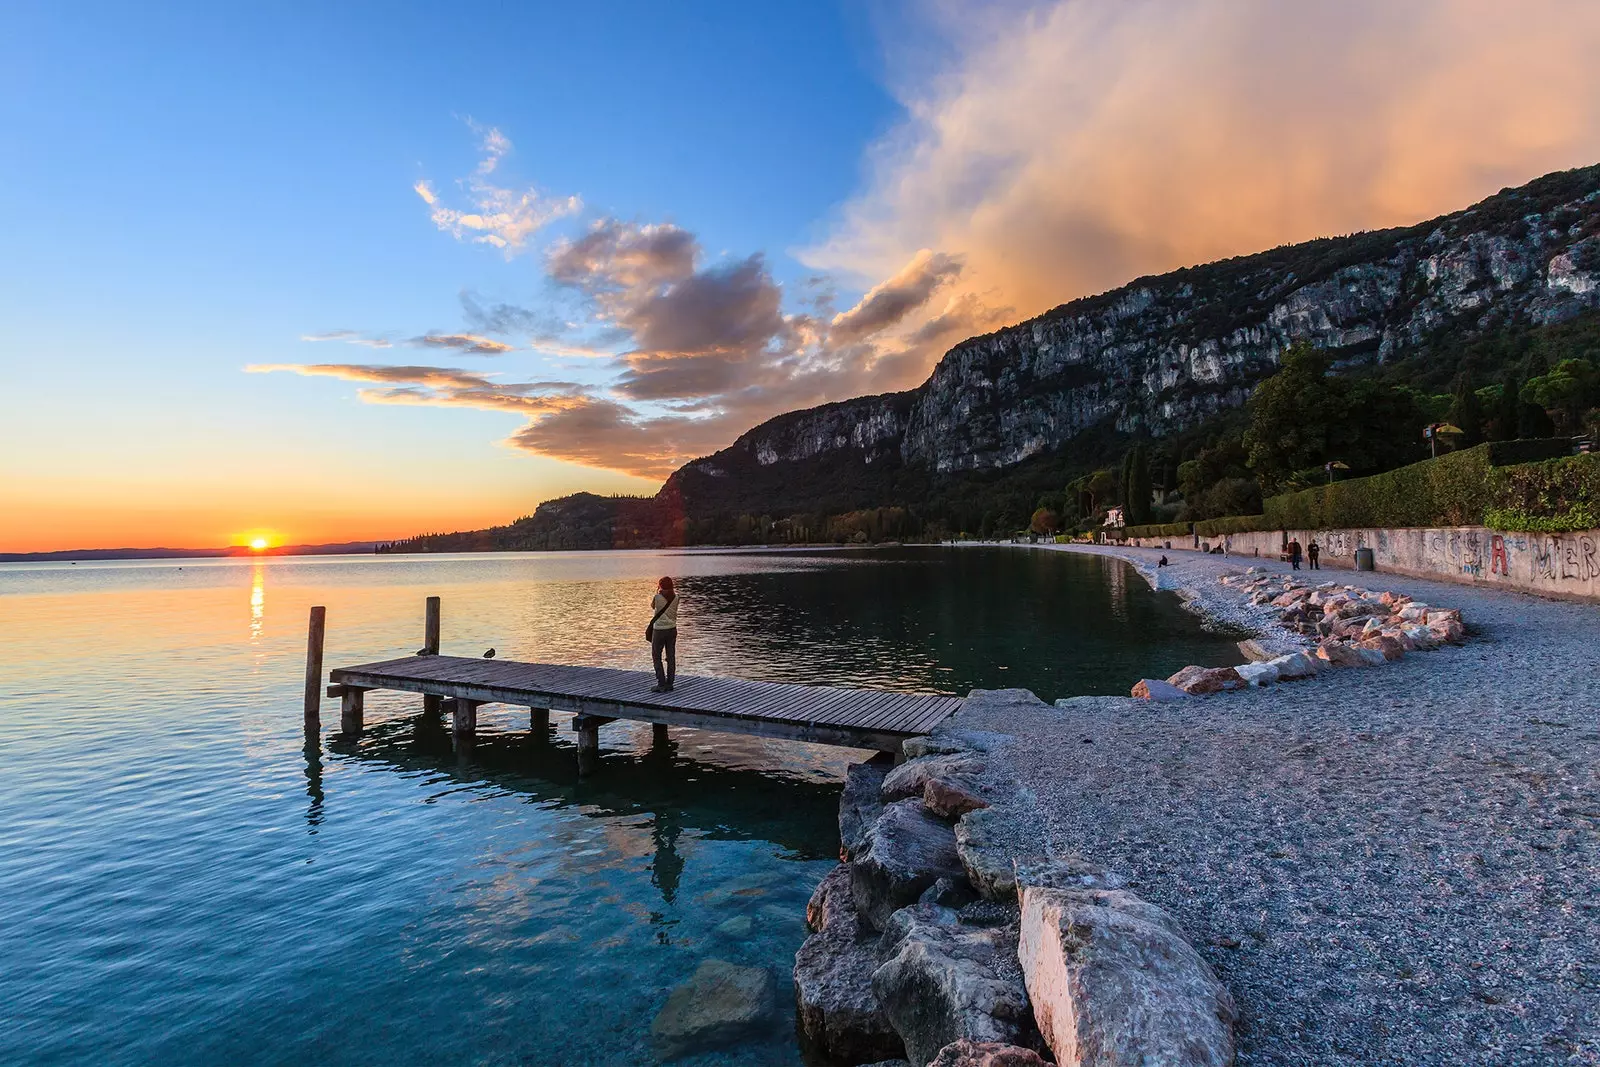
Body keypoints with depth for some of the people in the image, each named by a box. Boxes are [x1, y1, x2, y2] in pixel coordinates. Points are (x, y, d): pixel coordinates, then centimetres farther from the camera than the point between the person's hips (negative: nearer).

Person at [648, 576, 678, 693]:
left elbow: (652, 606, 7)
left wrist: (657, 592, 15)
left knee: (656, 657, 5)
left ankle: (661, 684, 0)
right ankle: (669, 684, 14)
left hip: (659, 630, -4)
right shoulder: (675, 597, -3)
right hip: (672, 629, 4)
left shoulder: (657, 597, -13)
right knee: (671, 657, 9)